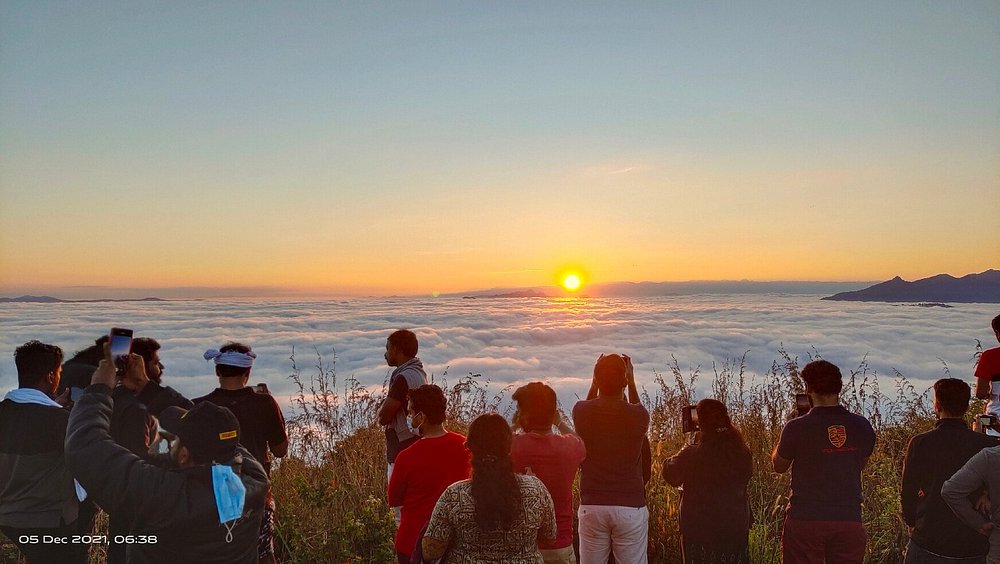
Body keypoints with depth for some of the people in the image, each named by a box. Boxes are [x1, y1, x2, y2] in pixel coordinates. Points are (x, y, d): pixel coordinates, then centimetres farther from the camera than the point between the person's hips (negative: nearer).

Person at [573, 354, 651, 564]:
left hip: (591, 506, 1)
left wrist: (596, 379, 25)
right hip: (631, 507, -1)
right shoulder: (638, 416, -7)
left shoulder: (581, 411, -5)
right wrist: (631, 381, 24)